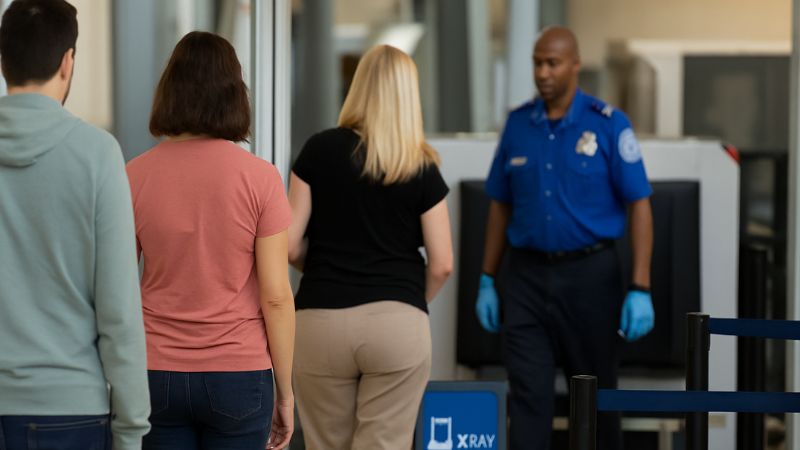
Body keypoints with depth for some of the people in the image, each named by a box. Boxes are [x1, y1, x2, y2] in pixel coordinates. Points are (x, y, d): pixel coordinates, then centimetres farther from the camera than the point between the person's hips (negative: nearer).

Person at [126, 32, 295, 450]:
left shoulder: (134, 176, -2)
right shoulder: (259, 177, -8)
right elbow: (276, 296, -8)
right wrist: (285, 392, 2)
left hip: (157, 377, 2)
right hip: (237, 375, -2)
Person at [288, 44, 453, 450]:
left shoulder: (320, 151, 1)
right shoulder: (421, 168, 1)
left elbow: (290, 245, -1)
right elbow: (441, 264, 0)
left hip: (322, 321, 1)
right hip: (397, 325, -1)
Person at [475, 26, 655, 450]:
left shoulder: (609, 124, -6)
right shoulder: (518, 124, 5)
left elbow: (639, 206, -7)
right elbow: (500, 206, 12)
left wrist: (640, 290, -13)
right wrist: (487, 281, 9)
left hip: (589, 273, -2)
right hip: (525, 275, 2)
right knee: (528, 395, -4)